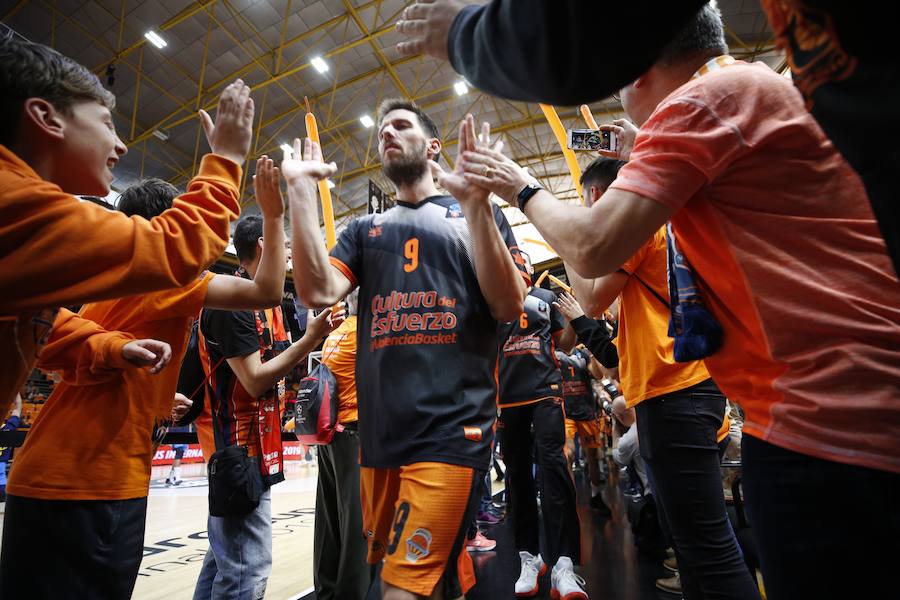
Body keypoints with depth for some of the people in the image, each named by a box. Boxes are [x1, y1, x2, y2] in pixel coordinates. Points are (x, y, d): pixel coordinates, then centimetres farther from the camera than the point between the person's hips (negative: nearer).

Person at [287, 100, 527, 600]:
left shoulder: (473, 214, 6)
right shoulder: (365, 230, 15)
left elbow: (509, 306, -7)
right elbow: (317, 293, -1)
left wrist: (475, 201, -17)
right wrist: (300, 188, -2)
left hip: (450, 428, -4)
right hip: (379, 429, 5)